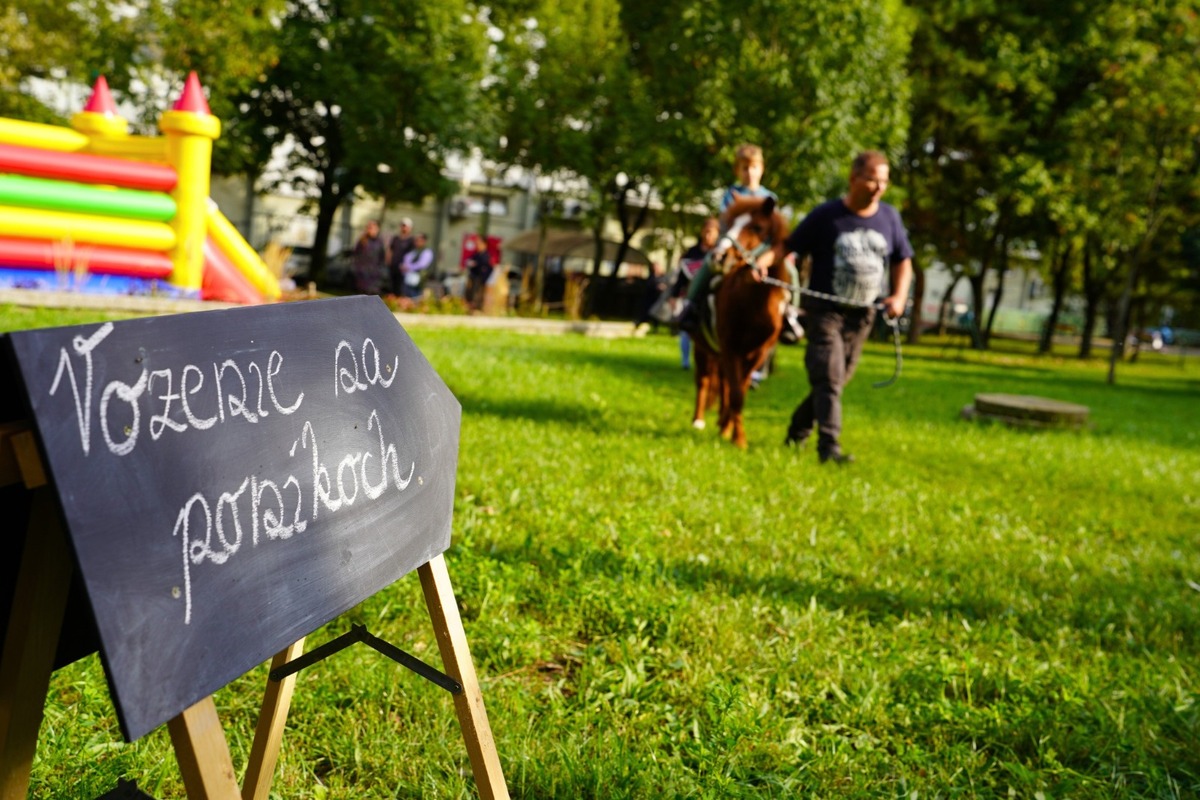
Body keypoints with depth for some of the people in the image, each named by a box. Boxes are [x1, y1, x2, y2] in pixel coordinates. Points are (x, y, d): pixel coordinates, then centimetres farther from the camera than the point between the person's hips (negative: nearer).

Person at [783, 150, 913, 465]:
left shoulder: (889, 217, 4)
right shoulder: (826, 215, -8)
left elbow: (903, 261, 13)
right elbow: (789, 246, -5)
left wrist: (899, 296, -2)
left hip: (862, 314, 5)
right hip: (825, 309, -5)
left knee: (838, 378, 12)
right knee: (828, 377, -12)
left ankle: (798, 430, 30)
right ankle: (829, 446, -12)